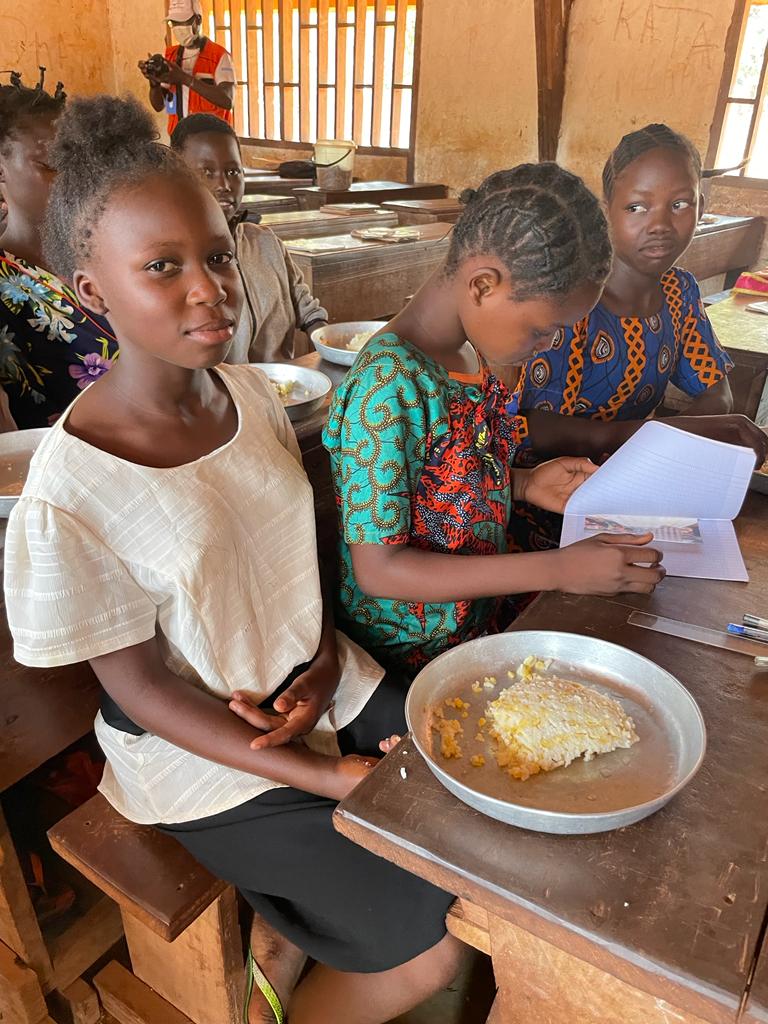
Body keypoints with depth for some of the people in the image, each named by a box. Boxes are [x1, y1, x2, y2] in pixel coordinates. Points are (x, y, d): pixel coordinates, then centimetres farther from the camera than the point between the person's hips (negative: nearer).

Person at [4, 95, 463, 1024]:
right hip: (205, 754, -5)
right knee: (432, 948, -3)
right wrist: (325, 779, -19)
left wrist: (326, 655, -12)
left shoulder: (252, 394, -6)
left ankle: (307, 929, 31)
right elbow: (138, 685, -17)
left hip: (323, 687, 6)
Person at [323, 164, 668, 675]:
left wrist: (524, 484, -6)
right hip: (407, 653, -7)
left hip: (479, 614, 7)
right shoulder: (387, 389, -27)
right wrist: (556, 569, -27)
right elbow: (378, 570, -26)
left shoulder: (469, 353, -2)